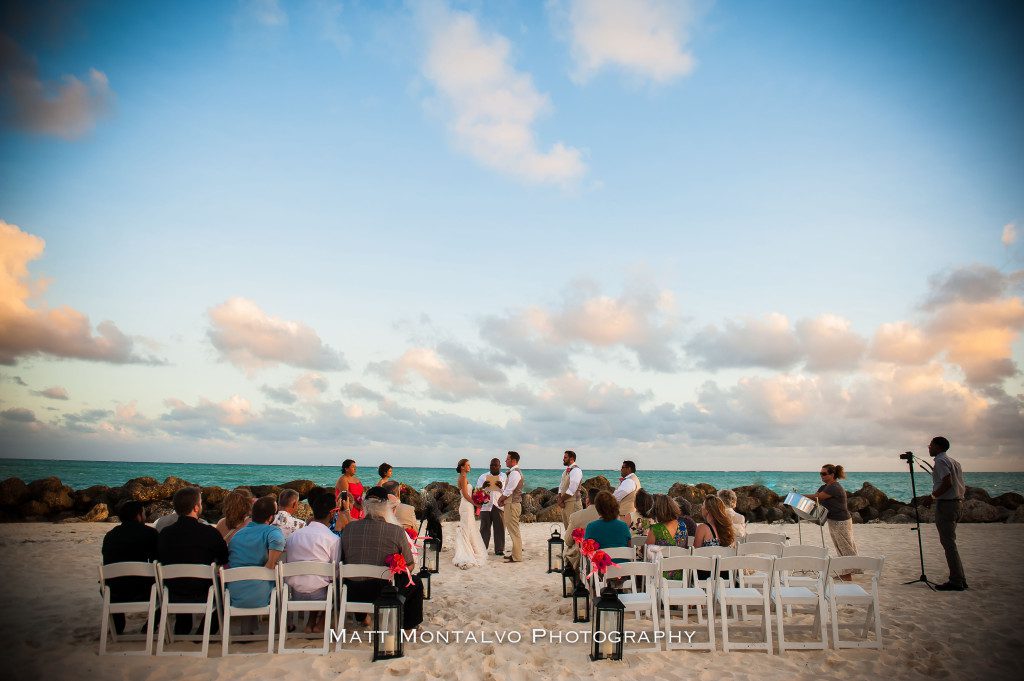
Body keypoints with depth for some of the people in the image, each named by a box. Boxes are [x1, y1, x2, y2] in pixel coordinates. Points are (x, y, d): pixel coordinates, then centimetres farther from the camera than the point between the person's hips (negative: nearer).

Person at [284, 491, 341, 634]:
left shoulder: (294, 535, 6)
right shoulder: (334, 539, -10)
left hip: (295, 594, 5)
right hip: (318, 594, -5)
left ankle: (311, 622, 21)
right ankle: (320, 623, 15)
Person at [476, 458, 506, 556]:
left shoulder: (505, 477, 12)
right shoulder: (483, 476, 14)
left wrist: (502, 487, -14)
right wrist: (483, 486, -11)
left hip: (499, 506, 0)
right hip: (486, 506, 0)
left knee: (500, 528, 1)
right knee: (484, 528, 0)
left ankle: (499, 549, 9)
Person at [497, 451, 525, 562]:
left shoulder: (515, 473, -17)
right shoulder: (512, 472, 15)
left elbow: (509, 491, -19)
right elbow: (506, 489, 18)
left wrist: (500, 500, -5)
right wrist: (501, 499, 5)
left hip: (512, 504, -10)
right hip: (510, 504, 10)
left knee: (514, 530, -5)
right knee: (513, 530, 16)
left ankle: (516, 557, -1)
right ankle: (515, 553, 24)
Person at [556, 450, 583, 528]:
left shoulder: (576, 470, -14)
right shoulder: (566, 471, 15)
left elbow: (571, 490, -21)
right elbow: (561, 486, 14)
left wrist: (561, 499, -13)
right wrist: (560, 499, -3)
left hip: (572, 503, -9)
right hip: (564, 502, 9)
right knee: (567, 527, 14)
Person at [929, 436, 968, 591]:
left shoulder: (940, 461, -12)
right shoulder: (954, 461, 17)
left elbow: (948, 482, -24)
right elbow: (964, 488, 18)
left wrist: (935, 494, -11)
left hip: (946, 504, -10)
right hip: (958, 503, 10)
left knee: (948, 544, -5)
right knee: (950, 543, 16)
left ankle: (956, 582, -4)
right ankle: (960, 579, 18)